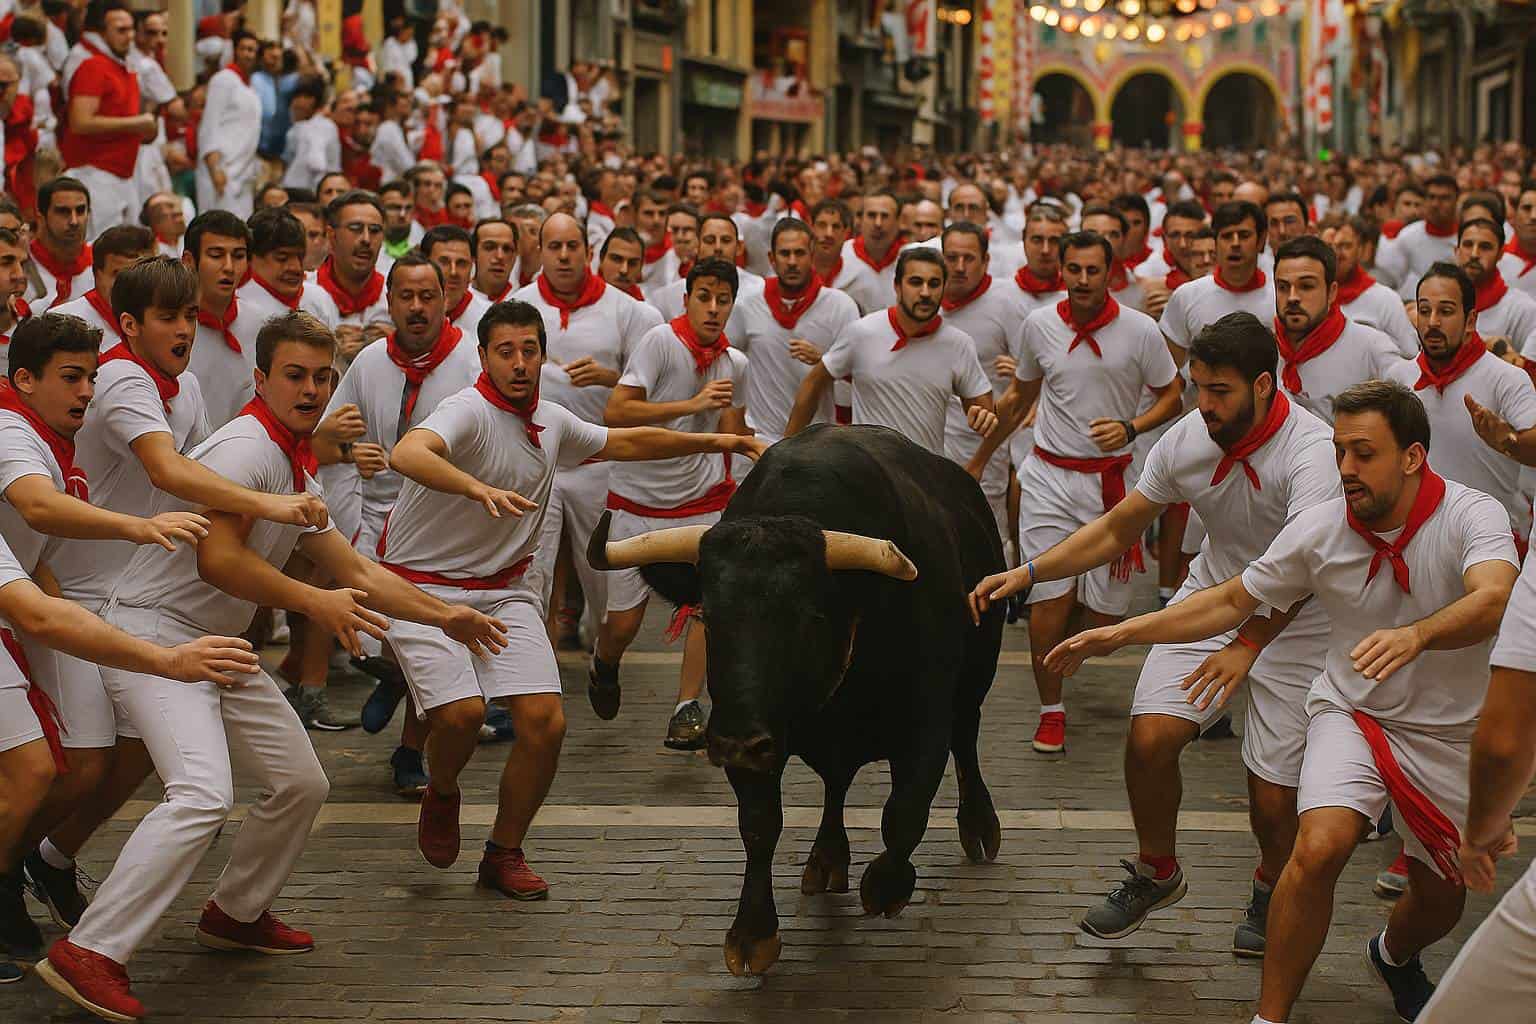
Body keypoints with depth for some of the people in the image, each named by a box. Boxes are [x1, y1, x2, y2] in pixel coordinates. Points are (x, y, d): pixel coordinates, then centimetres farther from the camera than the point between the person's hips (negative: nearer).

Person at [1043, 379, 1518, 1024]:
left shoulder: (1473, 516, -21)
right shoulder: (1319, 529, -12)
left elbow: (1493, 601, -41)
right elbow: (1233, 602, -1)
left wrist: (1416, 635, -61)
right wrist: (1120, 634, -6)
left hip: (1451, 733, 0)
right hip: (1352, 713, 0)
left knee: (1440, 901, 12)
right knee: (1319, 848, -26)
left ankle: (1394, 955, 51)